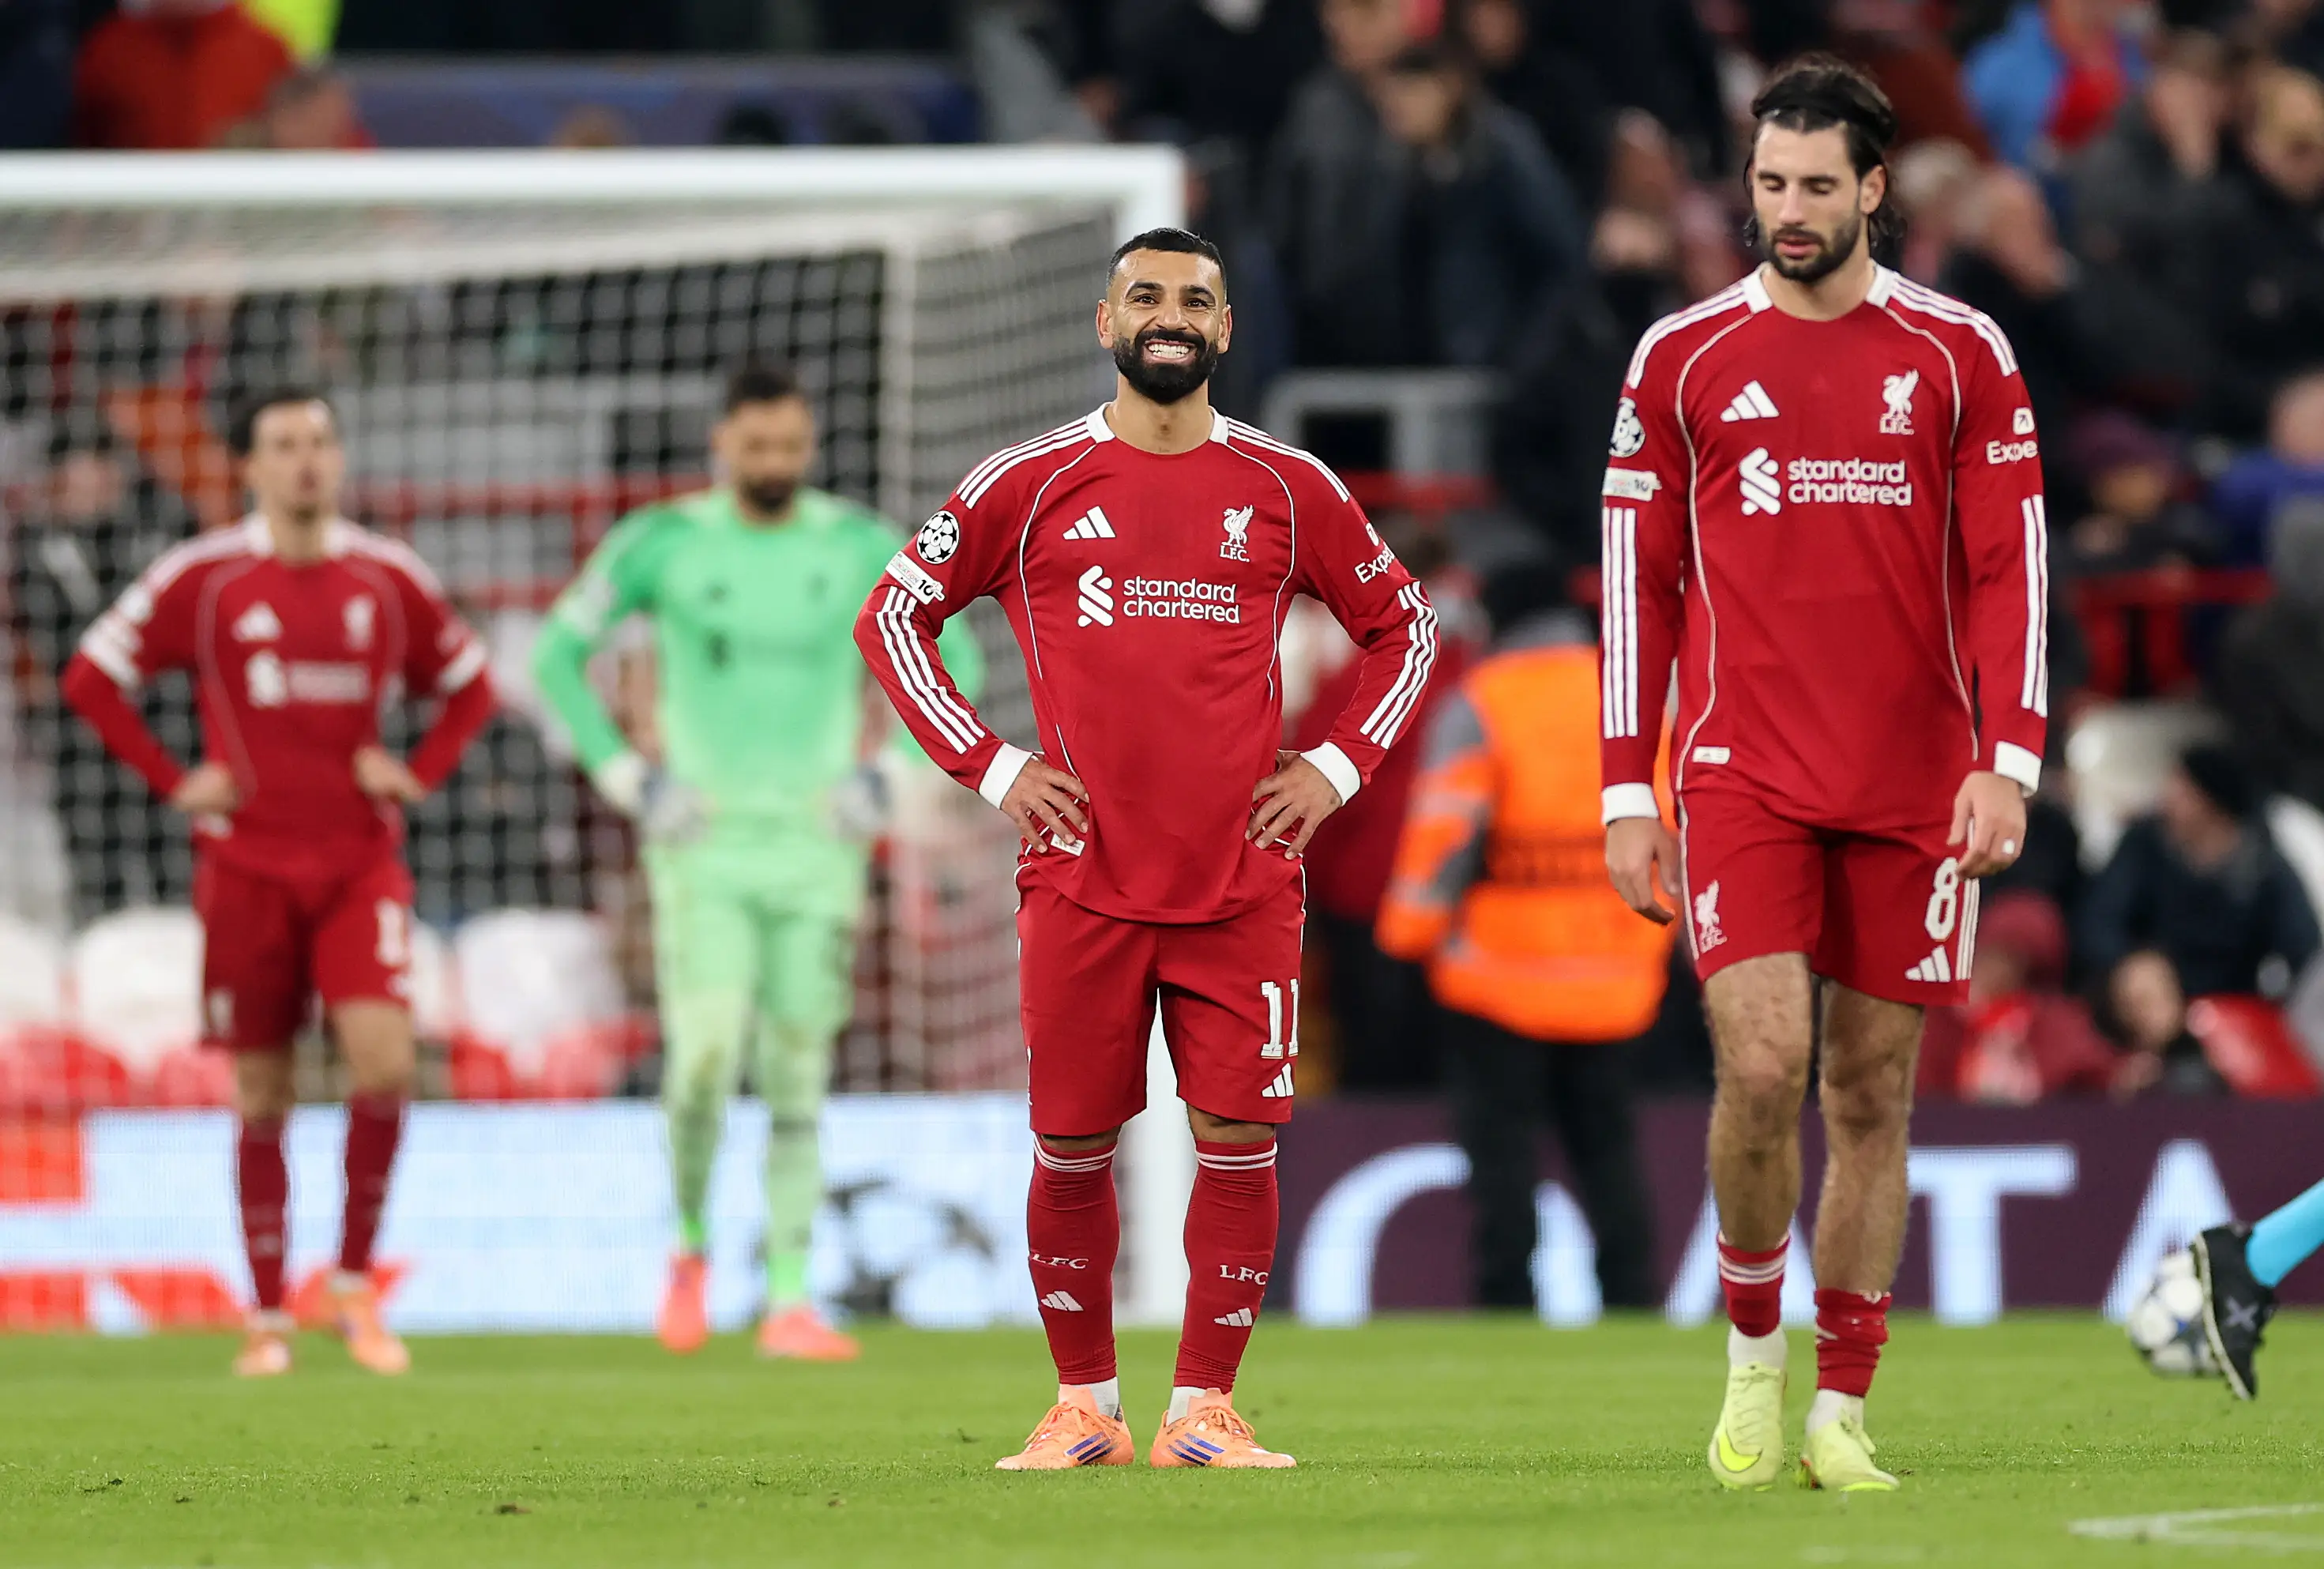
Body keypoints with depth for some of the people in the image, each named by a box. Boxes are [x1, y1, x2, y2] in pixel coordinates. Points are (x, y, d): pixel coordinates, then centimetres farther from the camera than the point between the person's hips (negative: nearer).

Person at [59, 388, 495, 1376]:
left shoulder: (389, 578, 5)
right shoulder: (202, 579, -2)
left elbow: (469, 684, 19)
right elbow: (90, 678, 4)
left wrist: (420, 773, 4)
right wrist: (173, 781, -3)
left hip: (359, 859, 1)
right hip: (246, 863, -1)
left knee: (384, 1062, -16)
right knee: (263, 1093, 3)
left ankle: (355, 1283, 1)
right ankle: (267, 1319, 11)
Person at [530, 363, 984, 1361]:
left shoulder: (861, 548, 1)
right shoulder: (661, 543, -3)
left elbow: (955, 664, 11)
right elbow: (557, 656, 5)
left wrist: (880, 777, 1)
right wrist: (624, 779, -3)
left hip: (817, 845, 2)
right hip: (703, 845, -2)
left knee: (797, 1079, 1)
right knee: (706, 1057, -17)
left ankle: (790, 1305, 4)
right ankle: (692, 1248, 8)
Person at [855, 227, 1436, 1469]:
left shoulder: (1287, 491, 7)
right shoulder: (1028, 485, 4)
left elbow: (1404, 626, 18)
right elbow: (893, 616, 11)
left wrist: (1337, 766, 5)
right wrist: (987, 765, 2)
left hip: (1243, 885, 1)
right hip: (1083, 881, -1)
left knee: (1238, 1139, -4)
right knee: (1071, 1147, 2)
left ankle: (1202, 1410, 4)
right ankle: (1084, 1406, 13)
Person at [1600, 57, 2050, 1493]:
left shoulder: (1960, 355, 4)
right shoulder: (1684, 359, 5)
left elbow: (2008, 568, 3)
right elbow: (1640, 580, 8)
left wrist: (2008, 763, -9)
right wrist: (1629, 793, 3)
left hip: (1914, 784, 1)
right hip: (1742, 773, -1)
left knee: (1873, 1092, 3)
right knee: (1763, 1067, -15)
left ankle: (1841, 1415, 11)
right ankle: (1755, 1348, 7)